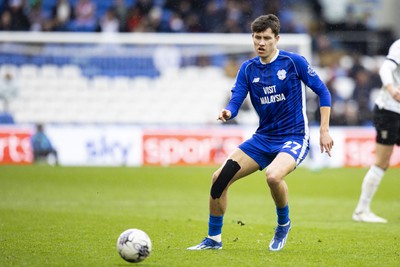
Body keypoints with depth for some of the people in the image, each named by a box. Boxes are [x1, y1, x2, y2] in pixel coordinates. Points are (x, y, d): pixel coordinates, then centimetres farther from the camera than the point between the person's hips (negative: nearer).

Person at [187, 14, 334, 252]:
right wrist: (227, 112, -28)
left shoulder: (293, 62, -8)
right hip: (263, 138, 5)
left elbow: (323, 92, -3)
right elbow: (235, 102, -3)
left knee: (273, 175, -35)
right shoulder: (248, 69, 4)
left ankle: (284, 223, -5)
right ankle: (214, 239, 10)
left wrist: (324, 131, -8)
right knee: (219, 178, -6)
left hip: (294, 138, -5)